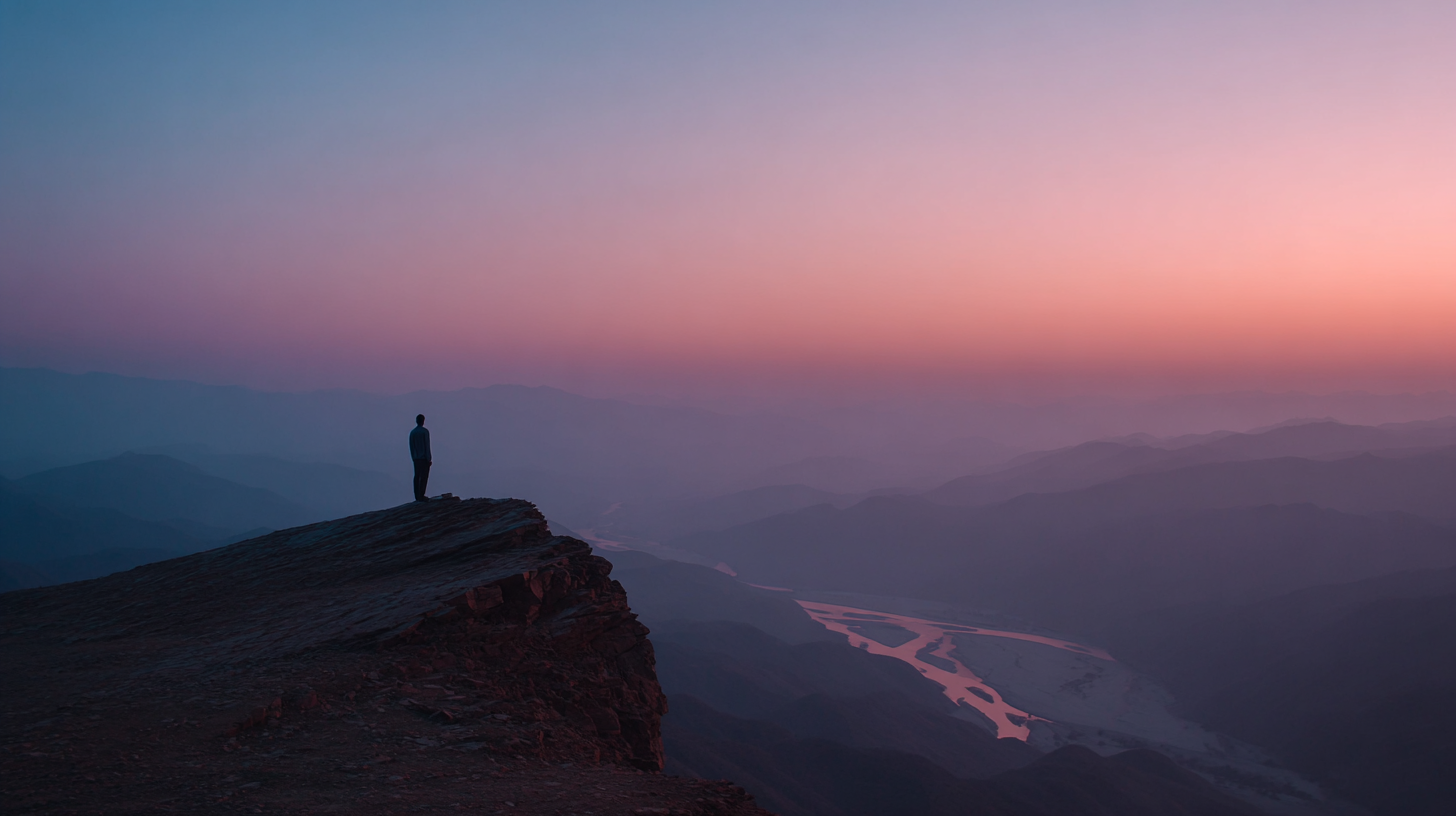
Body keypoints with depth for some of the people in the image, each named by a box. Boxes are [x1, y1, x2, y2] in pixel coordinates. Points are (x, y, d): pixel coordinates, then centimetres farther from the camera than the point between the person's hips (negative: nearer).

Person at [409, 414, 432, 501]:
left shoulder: (412, 432, 6)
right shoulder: (425, 431, -11)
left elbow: (411, 447, 8)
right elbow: (427, 446, -14)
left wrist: (413, 458, 16)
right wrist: (429, 459, -11)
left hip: (416, 458, 6)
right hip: (424, 458, -6)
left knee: (417, 477, 6)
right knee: (424, 477, -5)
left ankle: (417, 496, 5)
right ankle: (421, 496, -9)